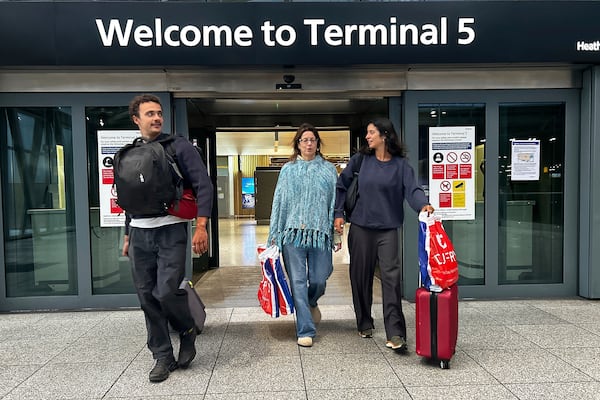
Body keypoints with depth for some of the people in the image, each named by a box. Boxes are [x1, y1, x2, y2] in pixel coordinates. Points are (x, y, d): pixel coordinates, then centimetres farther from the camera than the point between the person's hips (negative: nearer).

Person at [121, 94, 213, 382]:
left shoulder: (178, 146, -1)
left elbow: (203, 186, -7)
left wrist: (201, 227, -16)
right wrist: (127, 235, 18)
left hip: (170, 231, -4)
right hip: (139, 234, 5)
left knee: (166, 292, -12)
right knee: (147, 298, 6)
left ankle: (187, 331, 20)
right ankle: (162, 357, 22)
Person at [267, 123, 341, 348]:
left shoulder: (328, 170, 11)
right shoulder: (288, 170, 10)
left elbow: (335, 202, 9)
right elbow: (279, 202, 9)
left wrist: (337, 234, 4)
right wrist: (274, 234, 5)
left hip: (320, 232, 1)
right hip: (293, 231, 0)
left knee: (319, 279, 3)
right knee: (298, 281, -1)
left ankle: (311, 303, 39)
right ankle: (305, 331, 9)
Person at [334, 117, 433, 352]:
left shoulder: (401, 164, 1)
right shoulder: (360, 160, 4)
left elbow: (411, 189, -10)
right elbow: (341, 185, 10)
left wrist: (423, 204, -31)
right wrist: (338, 214, 3)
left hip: (388, 228, -2)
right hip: (360, 227, 2)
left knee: (391, 276, -11)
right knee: (361, 277, 9)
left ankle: (395, 333, -6)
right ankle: (365, 324, 28)